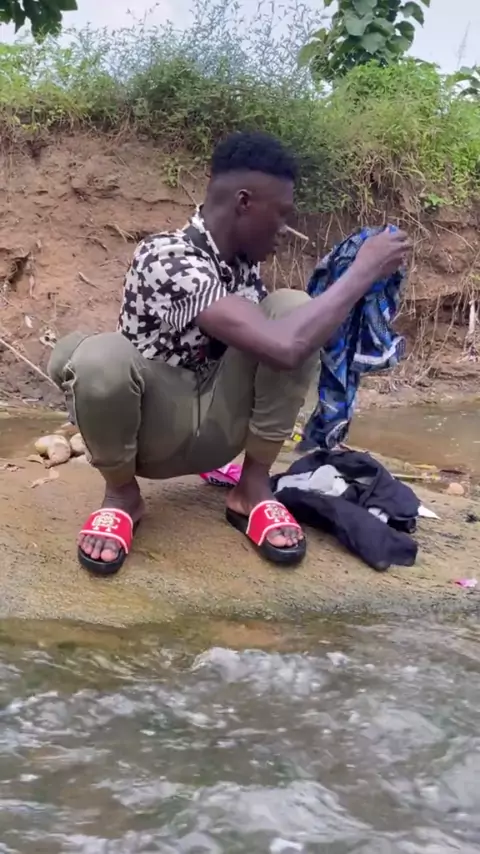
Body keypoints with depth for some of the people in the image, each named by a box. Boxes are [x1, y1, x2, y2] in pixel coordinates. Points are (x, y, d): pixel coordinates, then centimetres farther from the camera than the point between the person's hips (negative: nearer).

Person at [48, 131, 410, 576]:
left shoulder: (242, 264, 0)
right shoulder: (165, 257, -27)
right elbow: (283, 347, -38)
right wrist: (363, 271, -26)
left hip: (216, 428, 6)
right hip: (152, 430, -6)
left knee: (293, 307, -16)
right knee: (97, 357, -39)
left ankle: (253, 489, -6)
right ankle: (122, 494, -7)